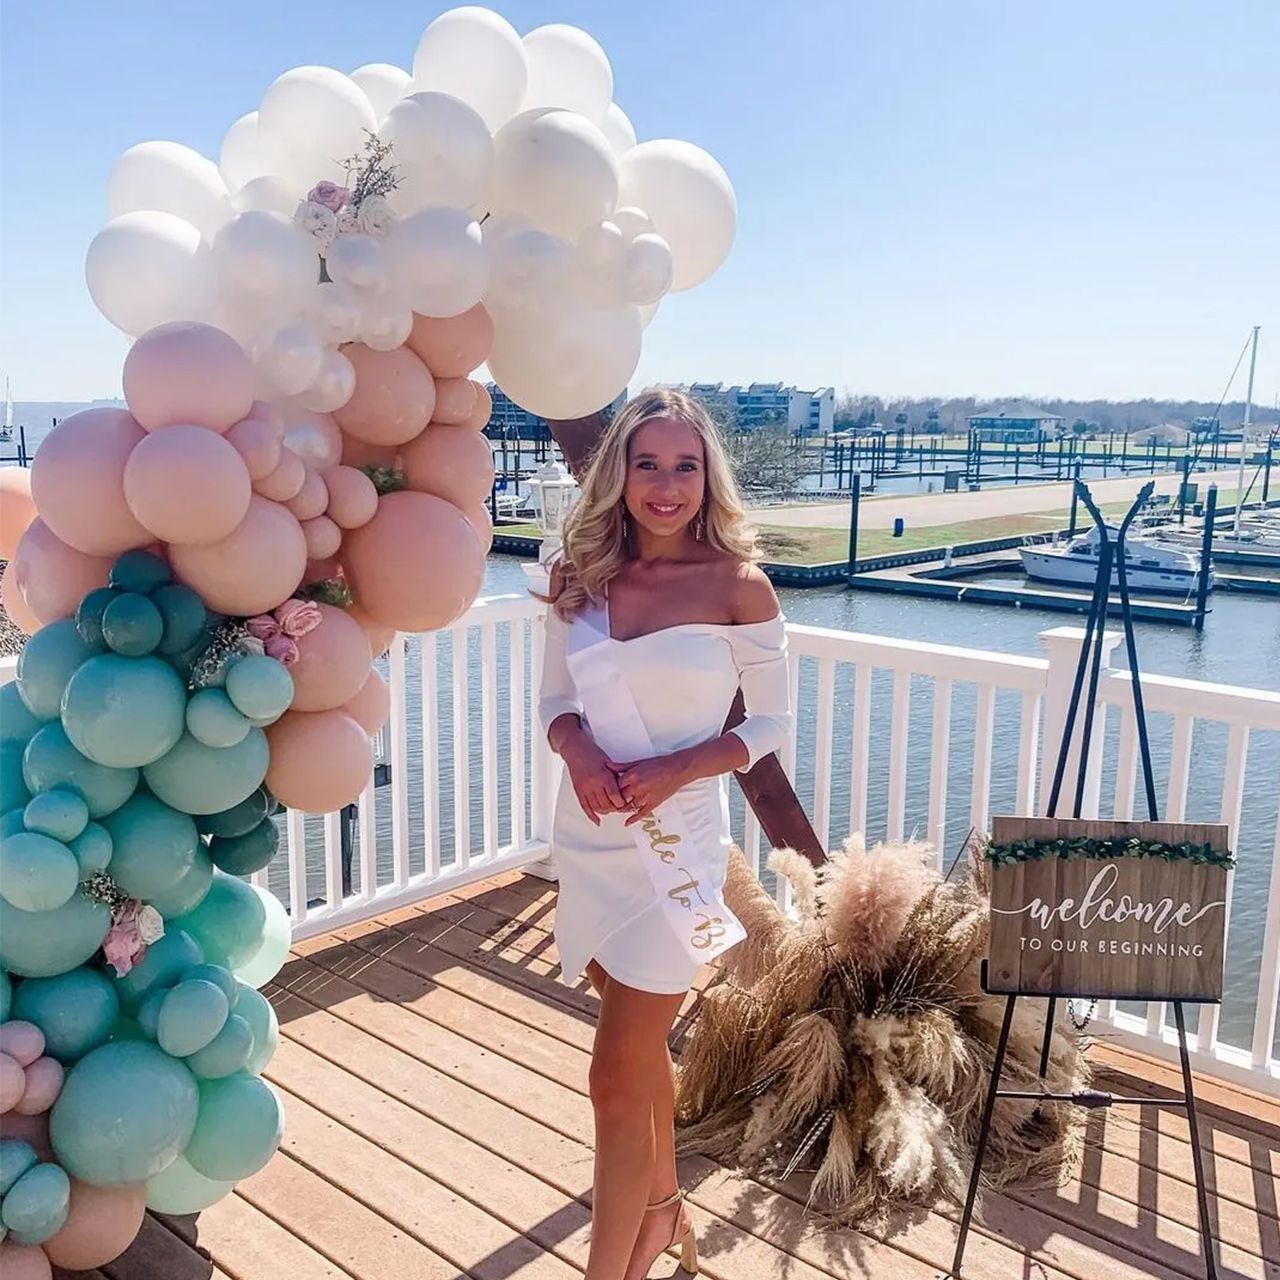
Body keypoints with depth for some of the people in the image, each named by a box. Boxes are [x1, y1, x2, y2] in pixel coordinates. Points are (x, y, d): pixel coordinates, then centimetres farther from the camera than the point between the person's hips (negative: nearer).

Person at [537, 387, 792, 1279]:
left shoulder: (737, 583, -10)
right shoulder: (580, 577, 1)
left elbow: (772, 720, -4)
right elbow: (557, 702, 7)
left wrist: (676, 768, -19)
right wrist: (580, 750, -14)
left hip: (675, 844, -5)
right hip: (588, 837, 5)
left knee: (618, 1079, -1)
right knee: (641, 1047, 23)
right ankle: (664, 1206, 46)